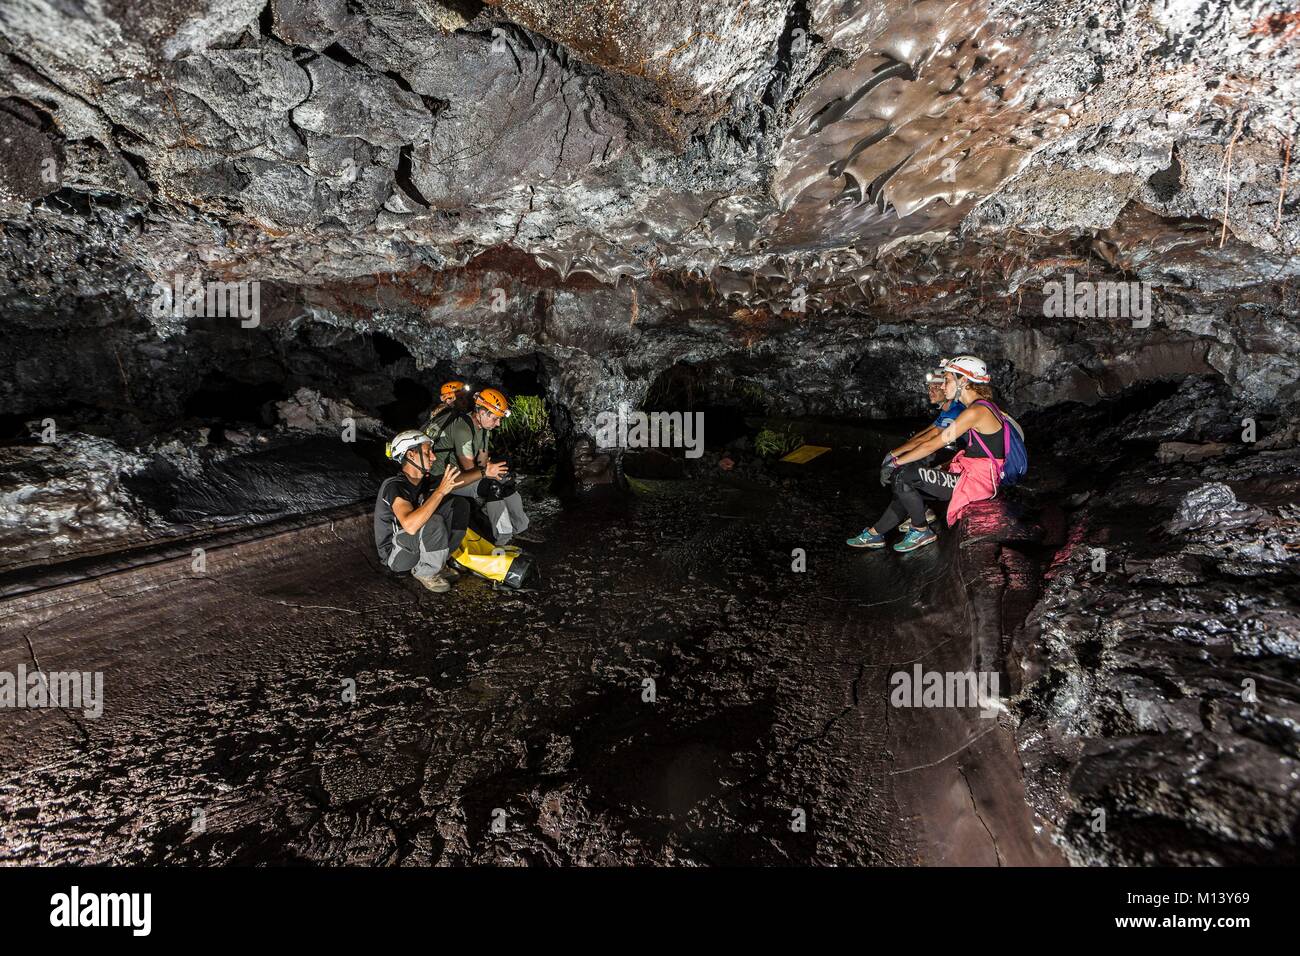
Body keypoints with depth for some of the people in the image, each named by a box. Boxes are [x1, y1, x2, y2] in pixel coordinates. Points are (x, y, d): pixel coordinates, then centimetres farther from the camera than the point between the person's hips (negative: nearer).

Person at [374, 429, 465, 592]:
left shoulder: (423, 480, -3)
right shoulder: (394, 486, -28)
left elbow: (457, 481, 12)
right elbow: (410, 525, -44)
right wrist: (441, 491, -43)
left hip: (414, 544, 8)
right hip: (395, 556, -8)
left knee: (460, 506, -2)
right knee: (434, 522, -36)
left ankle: (437, 562, 6)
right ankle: (424, 572, -9)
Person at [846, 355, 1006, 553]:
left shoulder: (976, 411, -19)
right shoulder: (981, 407, 13)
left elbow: (932, 445, -19)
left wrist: (895, 462, -11)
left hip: (975, 480, -10)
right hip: (971, 473, 10)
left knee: (901, 476, -16)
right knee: (907, 487, 11)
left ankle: (922, 531, 2)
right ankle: (874, 533, 18)